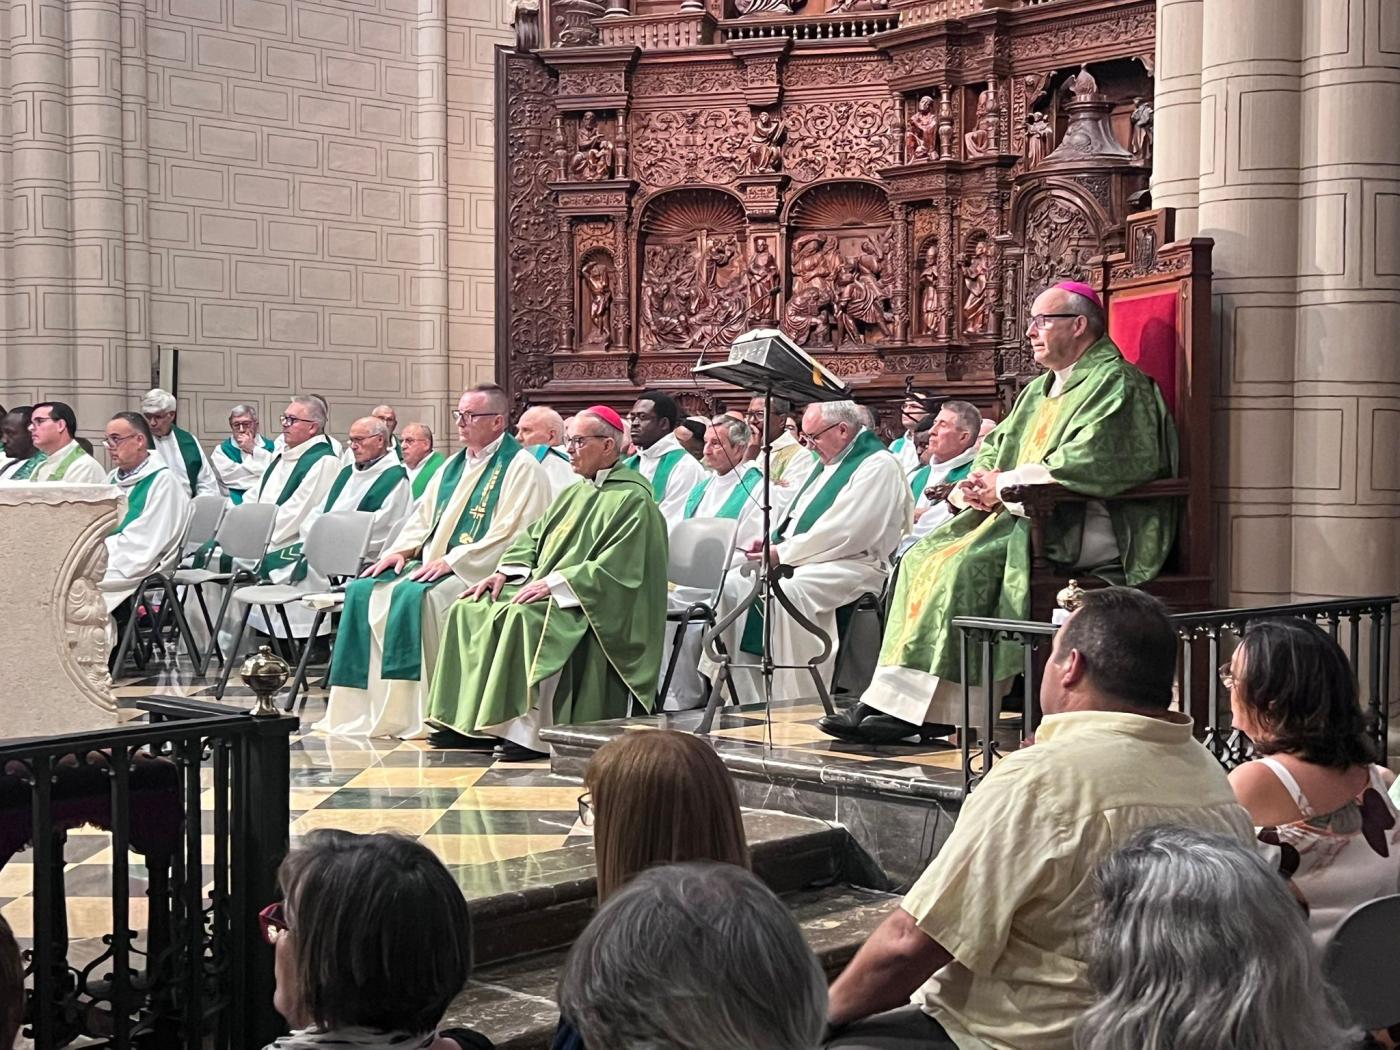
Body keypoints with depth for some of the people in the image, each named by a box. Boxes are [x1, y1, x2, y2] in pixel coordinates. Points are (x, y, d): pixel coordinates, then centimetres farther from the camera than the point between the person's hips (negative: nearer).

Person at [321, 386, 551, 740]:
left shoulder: (520, 467, -7)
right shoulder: (454, 465, 20)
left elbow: (512, 533, -16)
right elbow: (423, 515, 22)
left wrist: (451, 560, -20)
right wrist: (401, 550, 2)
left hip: (477, 571, -8)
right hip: (432, 565, 8)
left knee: (417, 597, -33)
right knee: (364, 591, -8)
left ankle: (410, 715, -26)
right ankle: (361, 707, -7)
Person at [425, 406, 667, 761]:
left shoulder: (633, 499, -8)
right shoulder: (573, 493, 21)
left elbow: (616, 567, -18)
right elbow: (533, 538, 21)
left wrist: (554, 583, -22)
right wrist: (506, 571, 2)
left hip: (589, 606, -9)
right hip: (547, 591, 9)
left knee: (523, 617, -36)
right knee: (468, 611, -5)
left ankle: (528, 730, -32)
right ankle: (468, 721, -7)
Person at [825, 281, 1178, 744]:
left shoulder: (1114, 382, -5)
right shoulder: (1039, 390, 25)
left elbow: (1088, 462, -19)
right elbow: (998, 445, 26)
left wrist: (1004, 483, -13)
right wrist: (978, 485, 2)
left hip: (1080, 526, -10)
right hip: (1022, 514, 10)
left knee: (966, 563, -27)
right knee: (923, 556, -7)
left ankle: (925, 709, -24)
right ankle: (892, 701, -14)